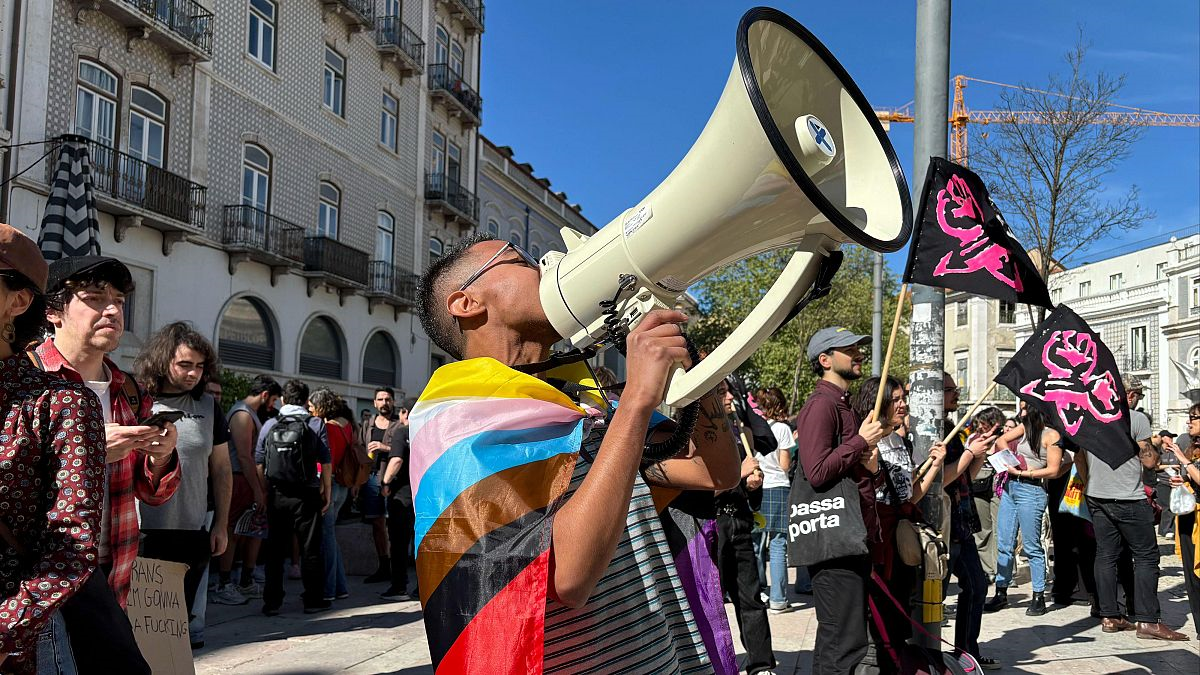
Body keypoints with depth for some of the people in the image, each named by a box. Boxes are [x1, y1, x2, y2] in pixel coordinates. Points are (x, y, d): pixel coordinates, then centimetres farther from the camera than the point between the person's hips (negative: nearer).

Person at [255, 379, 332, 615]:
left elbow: (259, 463, 5)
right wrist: (327, 492, 2)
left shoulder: (269, 425, 5)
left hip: (276, 496, 2)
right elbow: (325, 463, -5)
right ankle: (313, 600, 10)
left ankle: (271, 602, 12)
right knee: (310, 548, 6)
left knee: (275, 550, 9)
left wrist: (264, 493, 11)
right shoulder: (316, 425, -2)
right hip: (306, 496, -2)